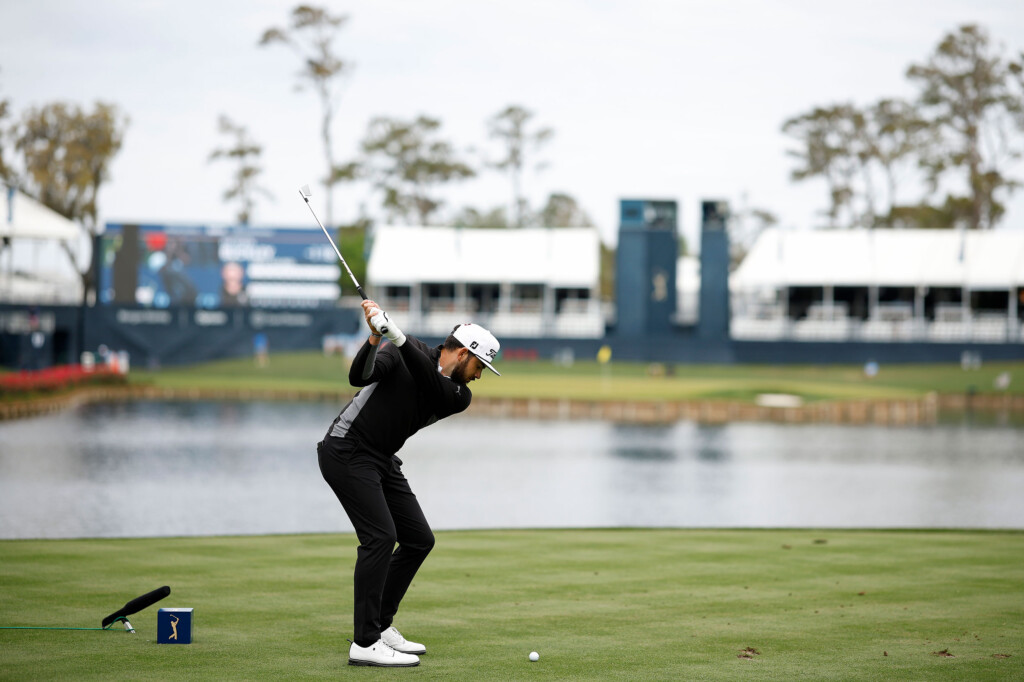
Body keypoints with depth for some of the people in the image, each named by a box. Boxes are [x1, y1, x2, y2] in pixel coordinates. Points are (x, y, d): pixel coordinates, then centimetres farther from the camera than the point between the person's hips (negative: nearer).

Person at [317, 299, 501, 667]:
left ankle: (380, 626, 18)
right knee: (380, 536, -19)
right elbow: (360, 377, -25)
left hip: (382, 461, 8)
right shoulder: (404, 352, -11)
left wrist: (398, 336, -34)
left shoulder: (459, 396, 2)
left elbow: (432, 384, -20)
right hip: (347, 452, -8)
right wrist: (375, 336, -41)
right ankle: (365, 644, -20)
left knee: (419, 539, 8)